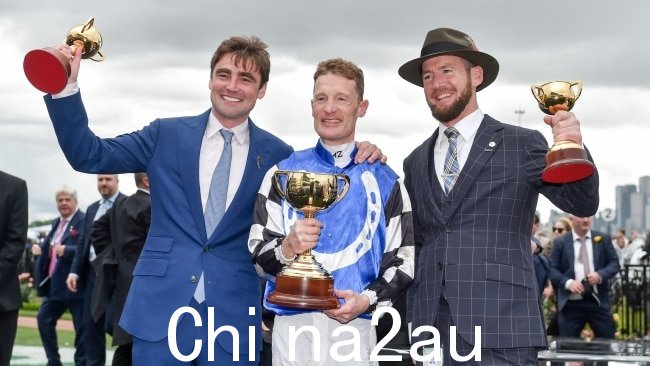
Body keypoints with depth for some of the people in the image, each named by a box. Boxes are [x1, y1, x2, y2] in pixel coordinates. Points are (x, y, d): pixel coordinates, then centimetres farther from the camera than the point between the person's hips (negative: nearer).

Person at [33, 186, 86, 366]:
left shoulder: (84, 221, -11)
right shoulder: (56, 222, 16)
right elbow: (50, 247, 23)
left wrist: (66, 250, -33)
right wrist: (41, 249, 2)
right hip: (55, 284, 9)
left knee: (81, 326, -1)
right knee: (44, 319, 13)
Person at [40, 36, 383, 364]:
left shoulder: (278, 155, 7)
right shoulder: (167, 135, 7)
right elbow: (89, 156, 7)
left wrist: (358, 159, -3)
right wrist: (65, 88, -5)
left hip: (234, 313, 0)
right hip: (161, 305, 0)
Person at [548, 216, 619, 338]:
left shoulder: (603, 239, 9)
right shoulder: (560, 243, 4)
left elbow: (614, 263, 7)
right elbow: (552, 269, 1)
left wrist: (600, 275, -12)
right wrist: (568, 282, -16)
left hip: (598, 301, 2)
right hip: (571, 304, -1)